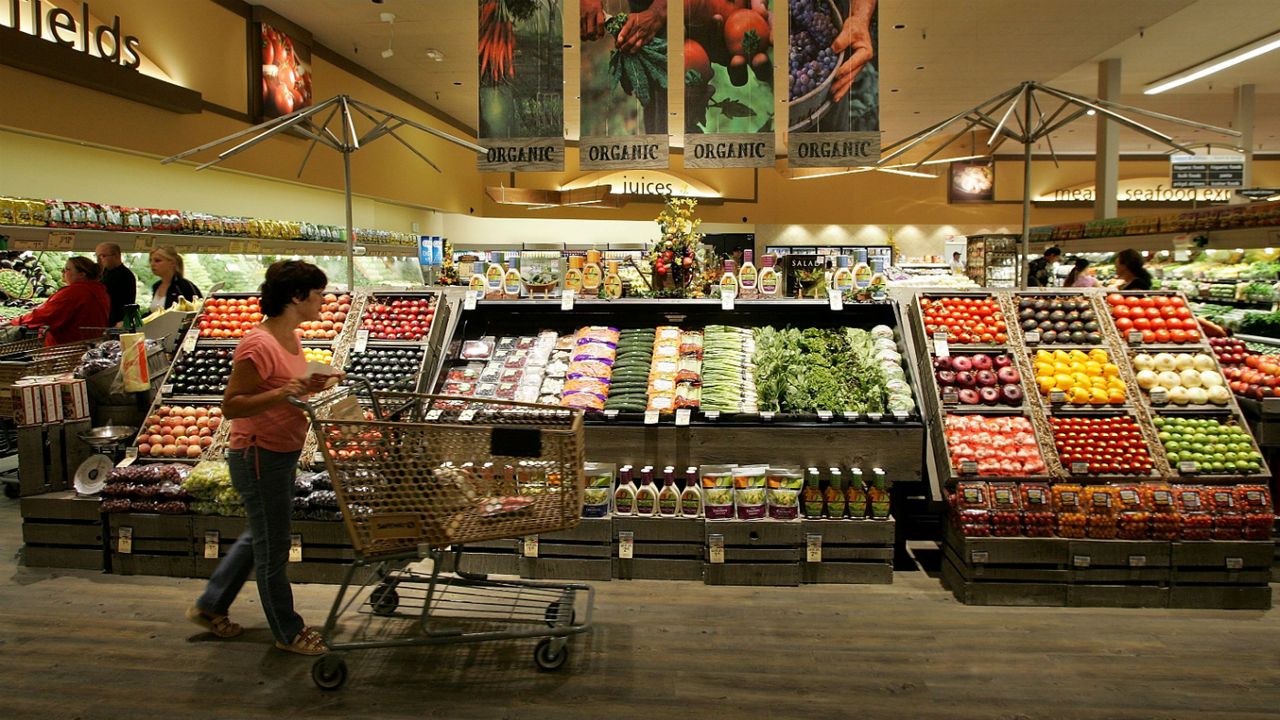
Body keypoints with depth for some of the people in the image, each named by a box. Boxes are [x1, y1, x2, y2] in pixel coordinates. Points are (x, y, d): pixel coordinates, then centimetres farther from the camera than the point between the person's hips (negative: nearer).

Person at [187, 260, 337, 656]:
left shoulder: (289, 337, 6)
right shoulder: (259, 345, -23)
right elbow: (231, 406, -22)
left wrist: (310, 386, 1)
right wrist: (283, 393, -34)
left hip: (282, 453, 10)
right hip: (260, 456, -10)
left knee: (261, 535, 24)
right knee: (273, 546, 6)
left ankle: (210, 606, 41)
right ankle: (288, 632, 23)